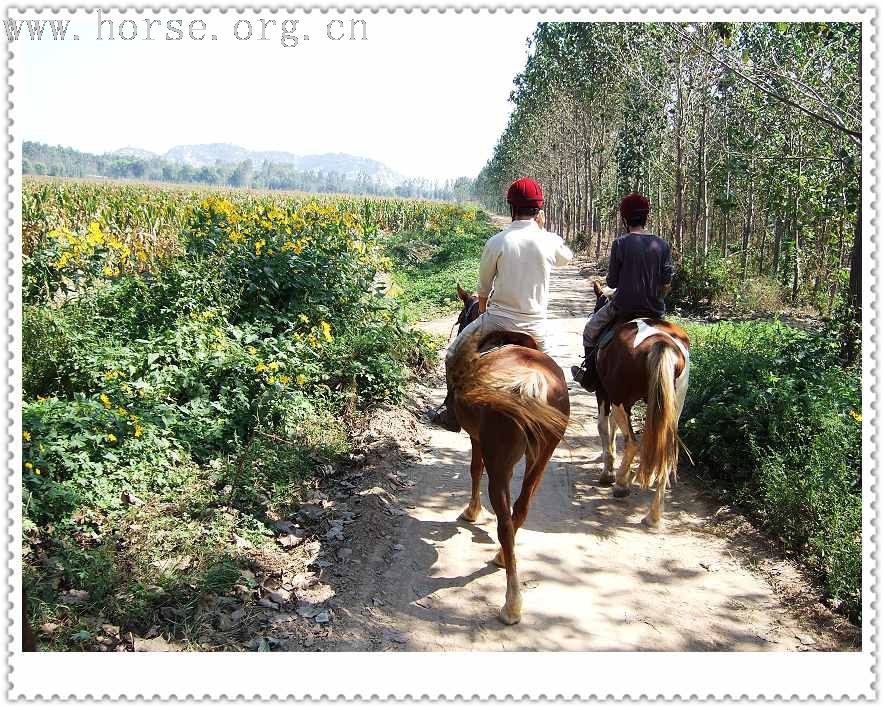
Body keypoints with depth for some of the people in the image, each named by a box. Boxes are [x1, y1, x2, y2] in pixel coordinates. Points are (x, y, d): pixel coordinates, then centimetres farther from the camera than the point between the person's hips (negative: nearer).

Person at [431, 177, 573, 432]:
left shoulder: (496, 242, -8)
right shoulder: (550, 242, -4)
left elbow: (483, 288, 5)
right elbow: (567, 257, 23)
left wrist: (483, 313, 24)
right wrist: (541, 229, 23)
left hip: (498, 319, -2)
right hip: (536, 326, 2)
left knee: (453, 356, 18)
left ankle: (452, 413, 19)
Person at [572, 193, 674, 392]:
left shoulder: (620, 243, -11)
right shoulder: (662, 245, -1)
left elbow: (611, 282, -7)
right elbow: (666, 284, 0)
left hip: (623, 307, -3)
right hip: (655, 310, 4)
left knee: (590, 331, 21)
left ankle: (589, 377, 25)